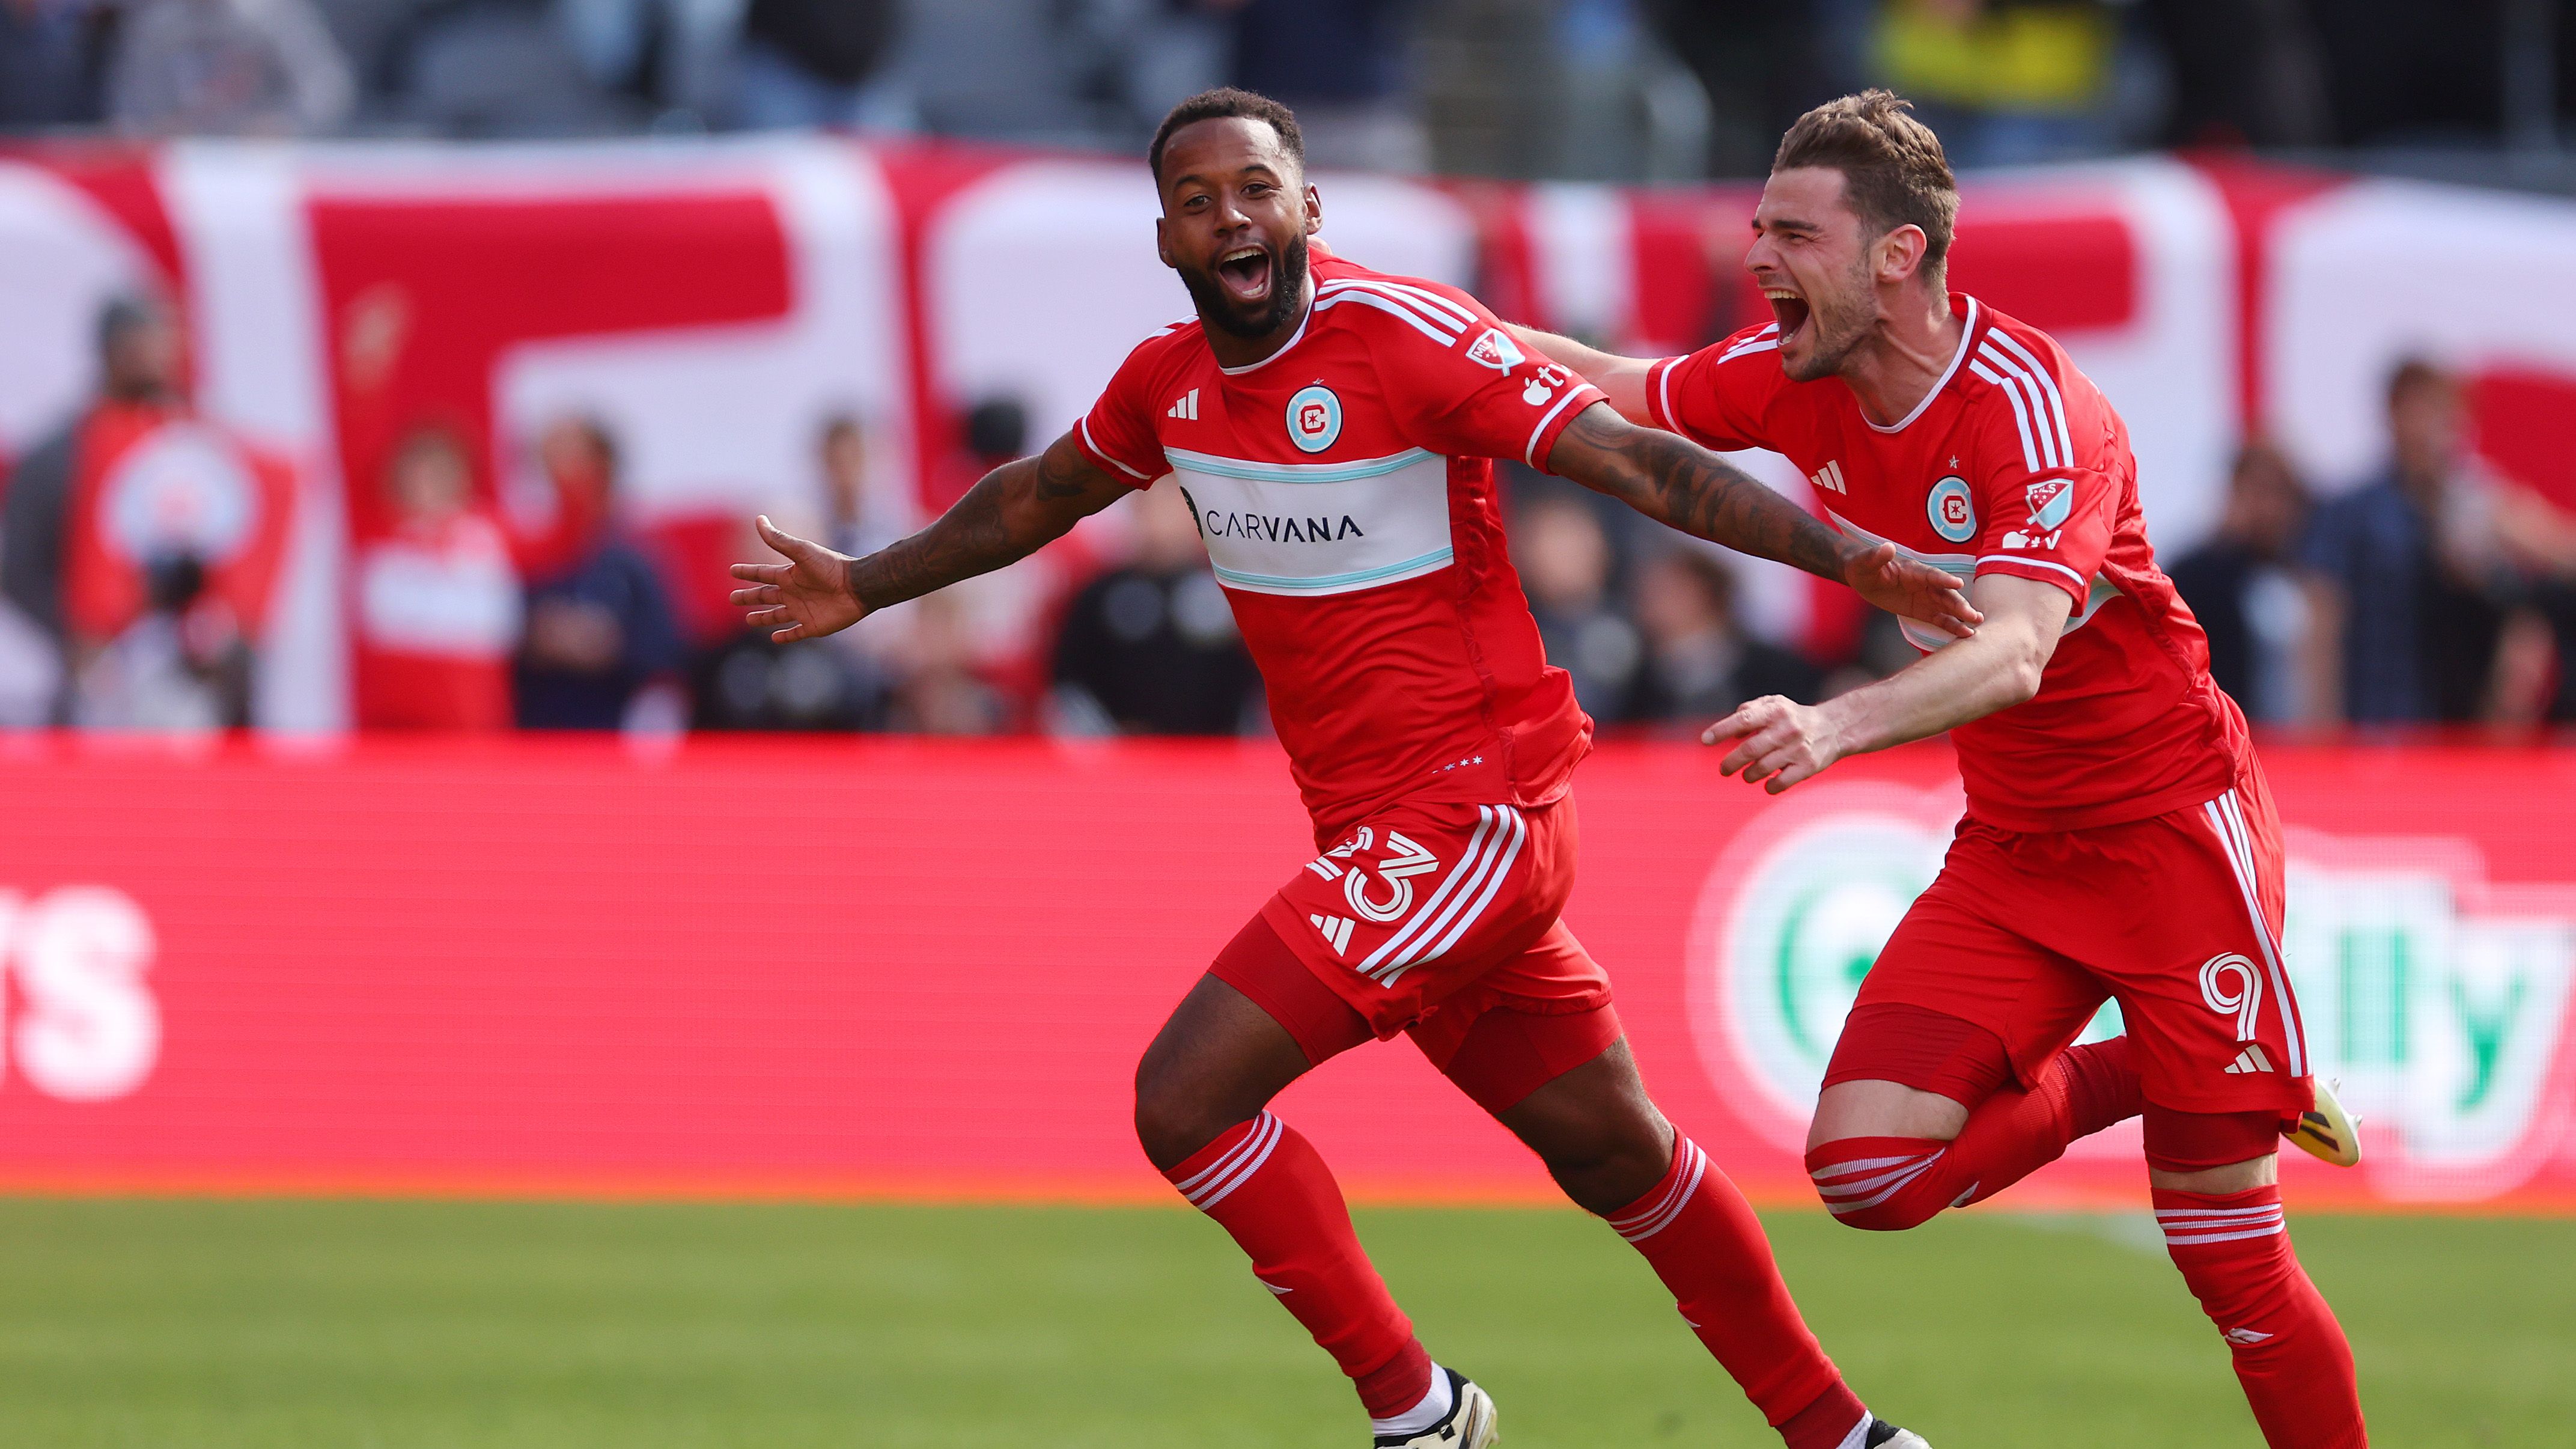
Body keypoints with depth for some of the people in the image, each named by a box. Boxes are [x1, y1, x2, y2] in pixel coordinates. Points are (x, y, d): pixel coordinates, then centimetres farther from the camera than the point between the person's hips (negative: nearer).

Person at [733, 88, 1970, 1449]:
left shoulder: (1408, 336, -16)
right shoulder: (1167, 378, 6)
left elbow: (1637, 463, -20)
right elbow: (1042, 494, 27)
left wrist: (1848, 558, -29)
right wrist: (867, 585, 32)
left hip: (1468, 811, -7)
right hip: (1373, 826, 7)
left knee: (1184, 1098, -15)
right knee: (1609, 1151, 16)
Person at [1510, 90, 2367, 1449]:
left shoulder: (2032, 408, -24)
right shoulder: (1790, 378, -3)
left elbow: (2012, 653, -39)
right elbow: (1607, 388, 15)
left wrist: (1835, 725, -56)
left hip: (2170, 827, -6)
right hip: (2011, 849, 7)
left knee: (2231, 1259, -10)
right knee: (1866, 1165, -12)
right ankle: (2120, 1078, 13)